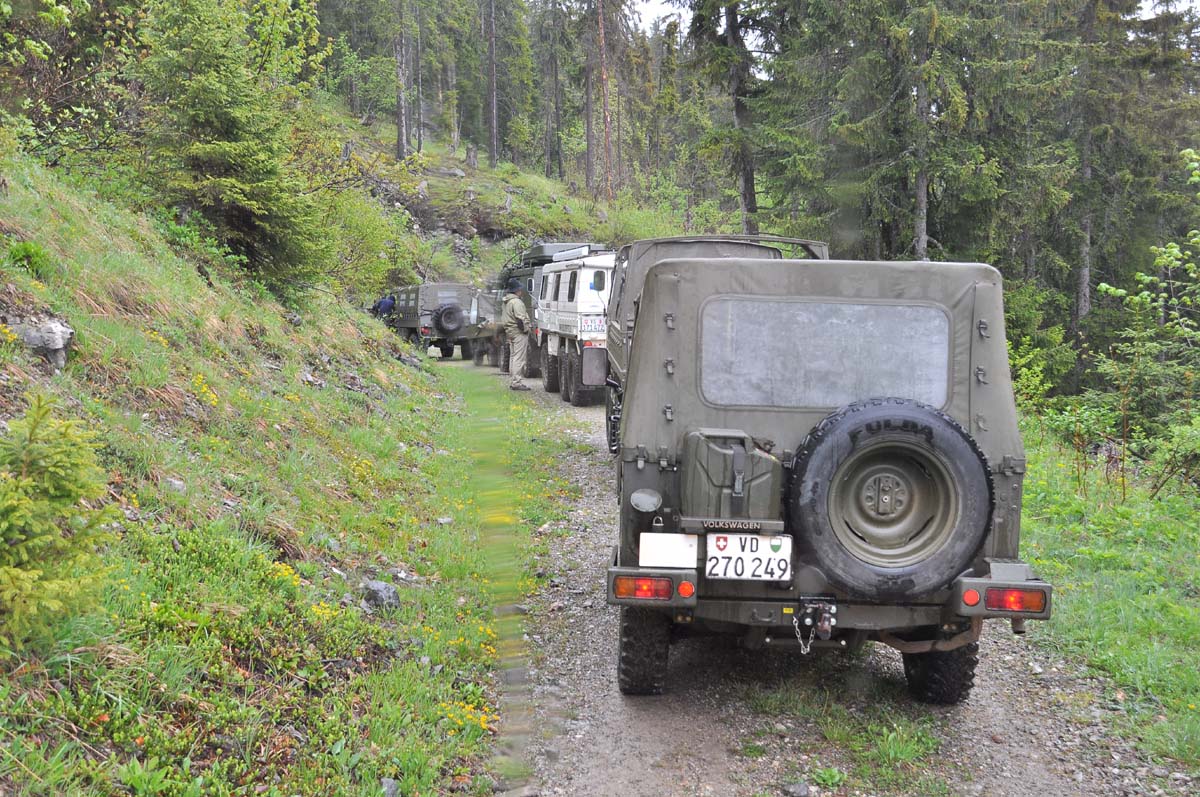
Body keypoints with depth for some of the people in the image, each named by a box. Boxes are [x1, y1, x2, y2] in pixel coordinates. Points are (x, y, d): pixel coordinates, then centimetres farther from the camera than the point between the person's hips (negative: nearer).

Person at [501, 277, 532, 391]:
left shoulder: (506, 302, 16)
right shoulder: (516, 302, -16)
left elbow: (503, 318, 20)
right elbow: (520, 318, -22)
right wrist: (525, 329, -13)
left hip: (509, 331, 10)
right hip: (518, 333, -10)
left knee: (513, 356, 14)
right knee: (519, 357, -9)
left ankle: (514, 381, 18)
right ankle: (517, 382, -11)